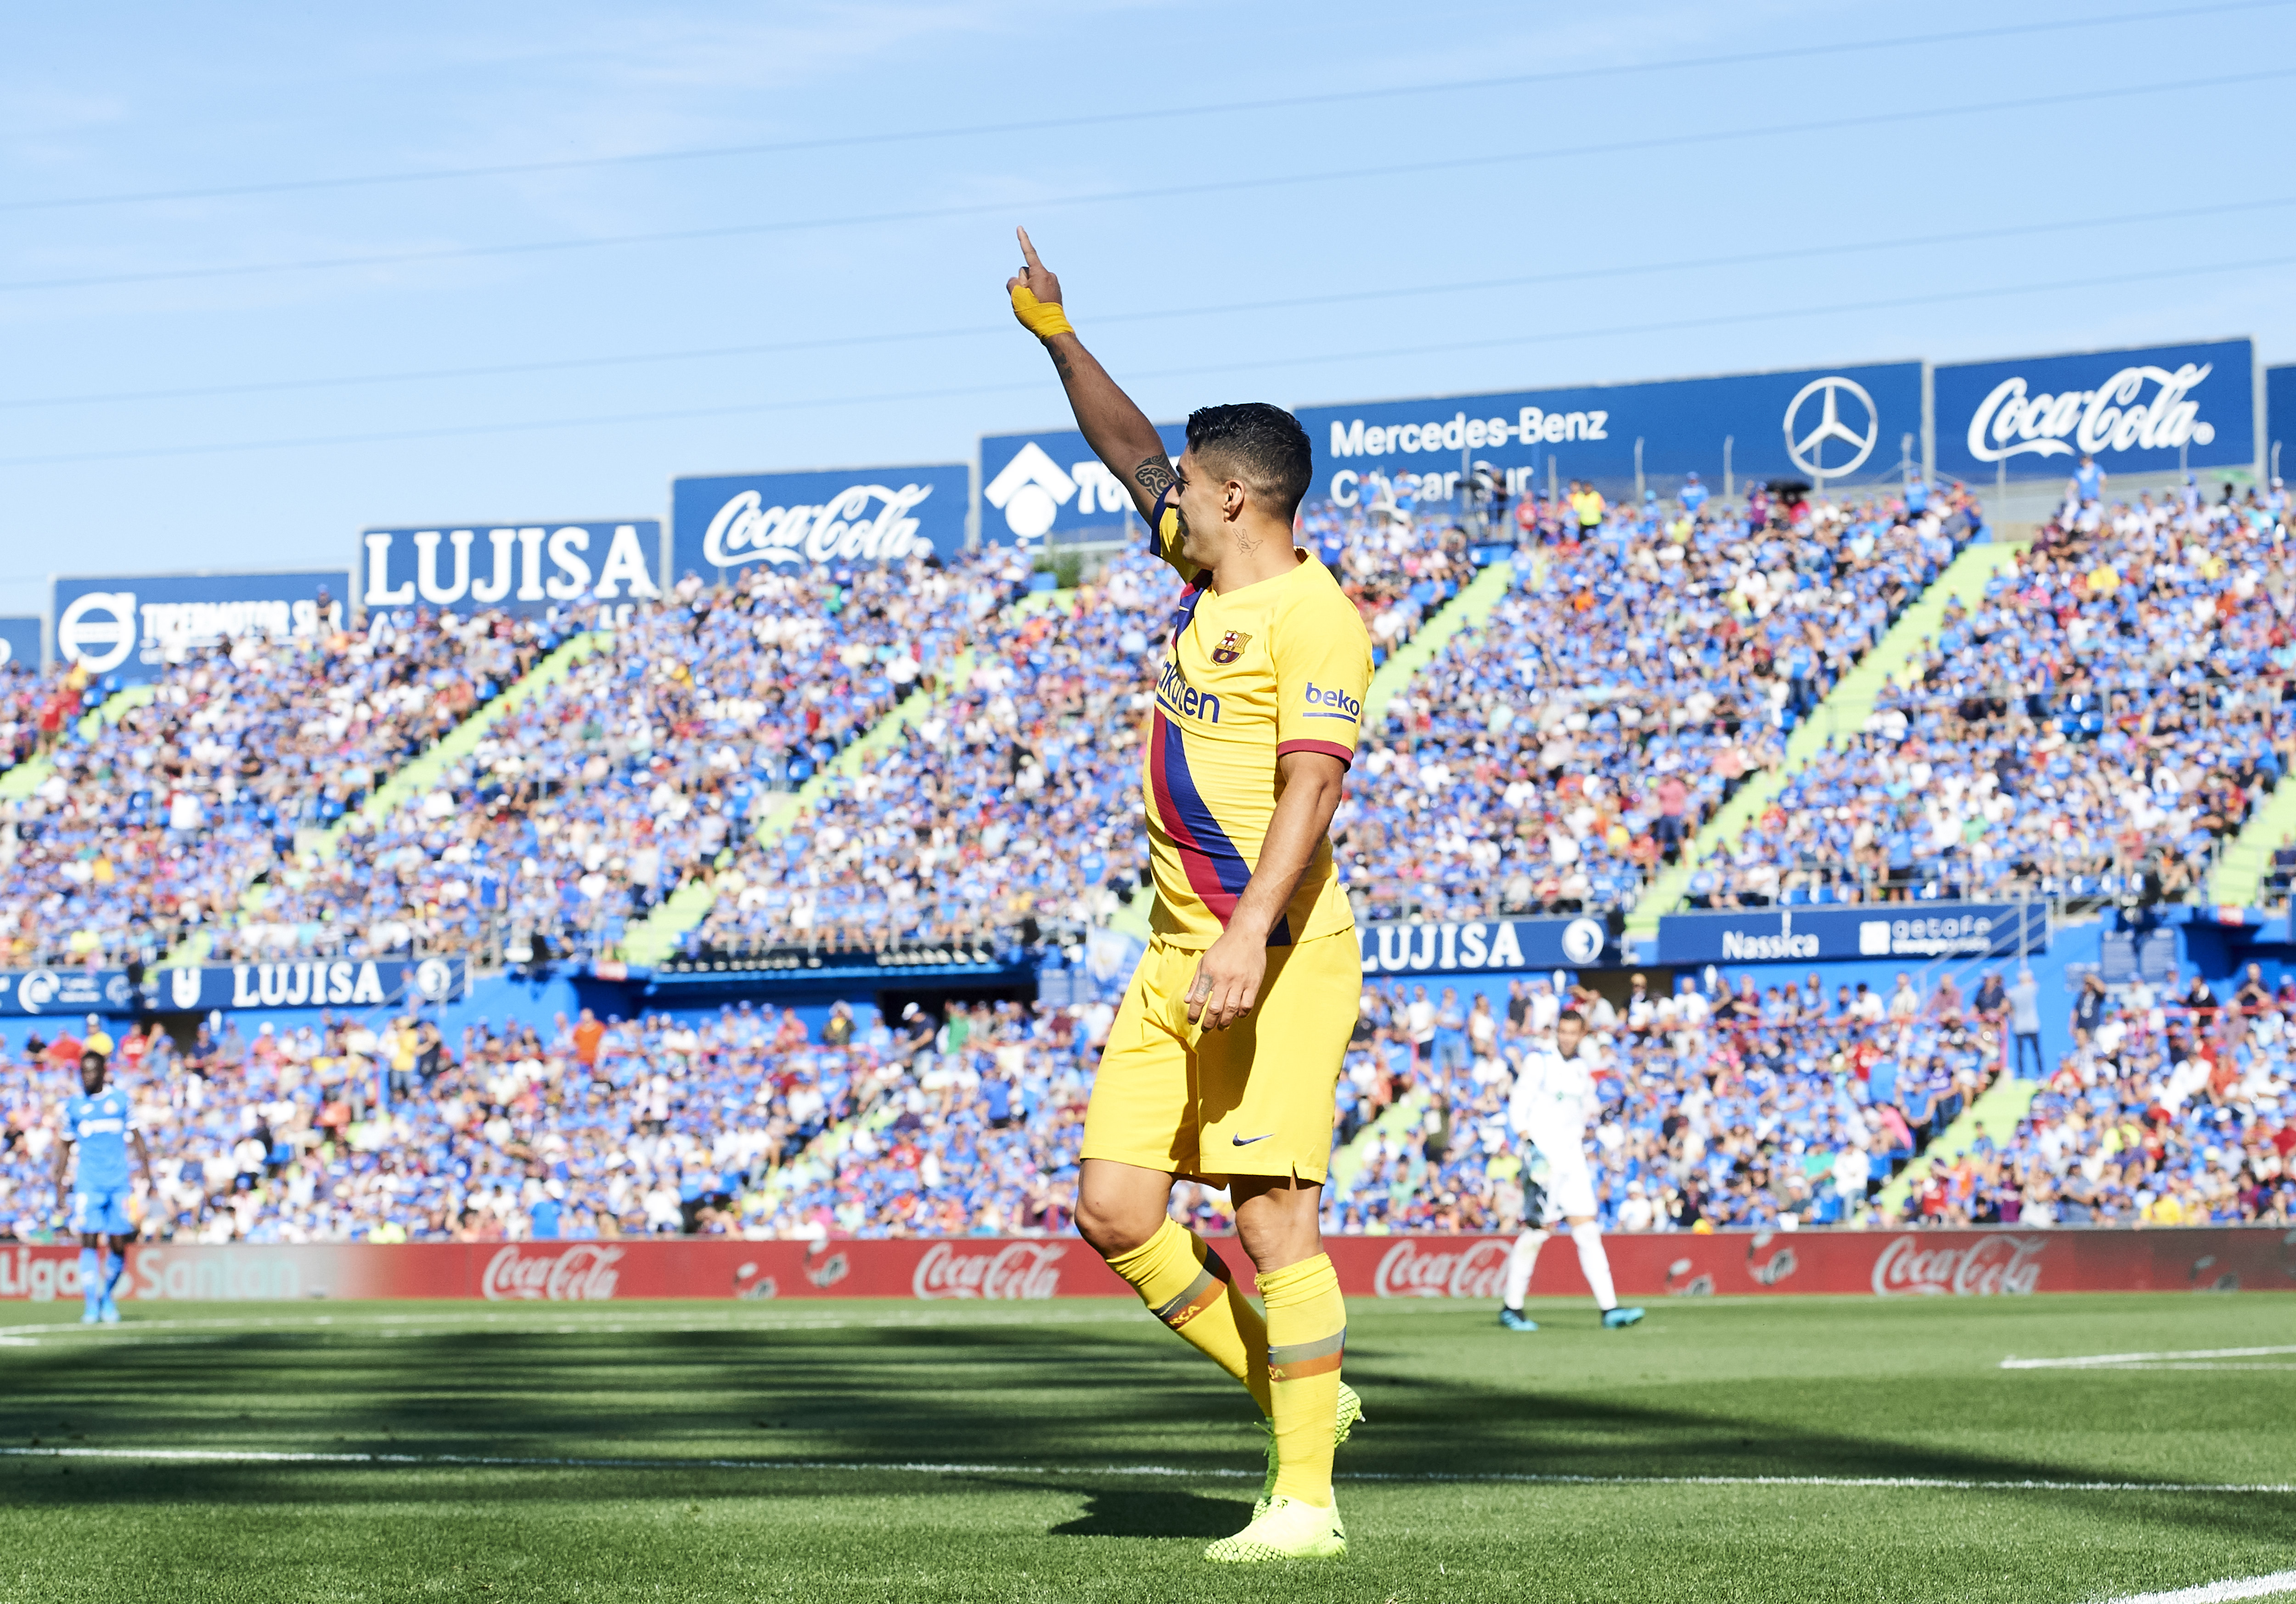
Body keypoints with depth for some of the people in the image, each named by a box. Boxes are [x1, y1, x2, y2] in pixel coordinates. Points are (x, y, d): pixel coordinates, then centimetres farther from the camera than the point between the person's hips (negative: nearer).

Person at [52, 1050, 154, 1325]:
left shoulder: (121, 1099, 7)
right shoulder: (74, 1106, 8)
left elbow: (136, 1137, 13)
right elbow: (64, 1147, 14)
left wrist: (147, 1175, 6)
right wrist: (59, 1188, 10)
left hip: (120, 1183, 1)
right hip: (87, 1185, -1)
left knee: (118, 1246, -1)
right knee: (89, 1242, -11)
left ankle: (107, 1296, 21)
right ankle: (91, 1305, -9)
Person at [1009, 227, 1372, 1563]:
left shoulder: (1314, 617, -12)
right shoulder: (1206, 572, 14)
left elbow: (1311, 789, -22)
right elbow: (1131, 450, 28)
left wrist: (1250, 935, -30)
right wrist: (1057, 333, 24)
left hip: (1279, 954, -9)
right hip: (1178, 954, 9)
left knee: (1273, 1212, -10)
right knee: (1116, 1210, 3)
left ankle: (1305, 1499, -6)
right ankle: (1299, 1392, 18)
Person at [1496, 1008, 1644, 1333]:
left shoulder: (1585, 1068, 13)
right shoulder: (1539, 1061, -5)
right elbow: (1517, 1108, -8)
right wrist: (1530, 1144, -17)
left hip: (1572, 1157, 6)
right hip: (1543, 1156, -6)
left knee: (1588, 1233, -1)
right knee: (1536, 1232, -5)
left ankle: (1609, 1309, -6)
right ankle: (1511, 1308, 7)